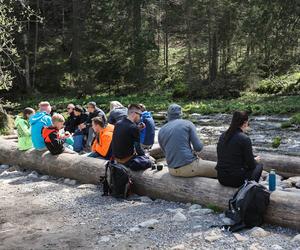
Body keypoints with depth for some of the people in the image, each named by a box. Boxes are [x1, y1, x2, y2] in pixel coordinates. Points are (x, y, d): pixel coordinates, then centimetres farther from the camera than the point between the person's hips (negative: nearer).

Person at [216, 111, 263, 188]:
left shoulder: (222, 136, 2)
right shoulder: (245, 139, -17)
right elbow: (251, 165, -10)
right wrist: (255, 160, 14)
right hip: (236, 180, -6)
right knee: (259, 165, 20)